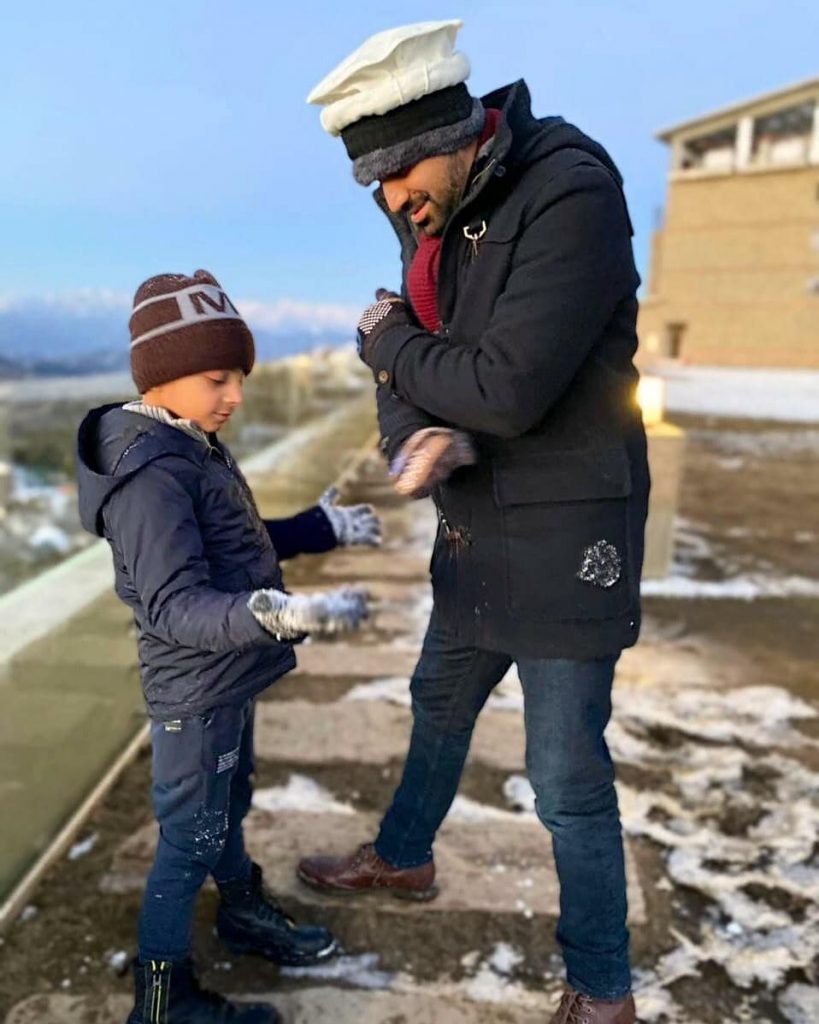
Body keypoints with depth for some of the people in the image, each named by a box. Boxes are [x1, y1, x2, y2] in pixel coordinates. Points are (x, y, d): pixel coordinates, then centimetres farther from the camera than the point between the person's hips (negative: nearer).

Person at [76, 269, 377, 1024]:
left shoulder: (194, 450, 7)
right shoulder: (150, 477, -27)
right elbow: (175, 608, -33)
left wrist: (324, 528, 23)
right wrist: (276, 613, -48)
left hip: (227, 681, 10)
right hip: (196, 692, -10)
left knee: (229, 807, 27)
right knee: (192, 837, 5)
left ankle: (246, 913, 49)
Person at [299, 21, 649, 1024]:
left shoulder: (571, 193, -22)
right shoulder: (431, 221, 3)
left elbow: (507, 390, -28)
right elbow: (408, 380, 4)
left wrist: (387, 343, -11)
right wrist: (418, 435, -20)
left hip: (563, 540, -8)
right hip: (474, 534, 8)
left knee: (568, 778, 2)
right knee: (439, 706, 25)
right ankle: (402, 858, 51)